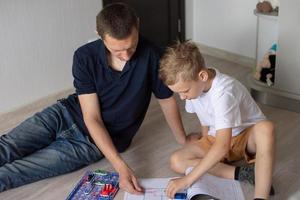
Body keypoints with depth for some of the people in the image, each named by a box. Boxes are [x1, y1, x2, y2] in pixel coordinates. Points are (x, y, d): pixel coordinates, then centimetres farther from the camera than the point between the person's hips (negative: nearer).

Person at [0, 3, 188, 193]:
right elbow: (92, 118, -19)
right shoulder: (85, 57, -19)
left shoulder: (151, 56, -23)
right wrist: (120, 166, -30)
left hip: (93, 142, -2)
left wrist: (184, 141, 2)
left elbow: (167, 100, -5)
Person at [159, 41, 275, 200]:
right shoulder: (191, 85, -11)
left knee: (265, 128, -42)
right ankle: (241, 173, -22)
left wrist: (188, 179, -39)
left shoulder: (223, 91, -33)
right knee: (177, 161, -19)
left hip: (247, 138, -6)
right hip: (215, 140, 7)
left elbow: (222, 146, -39)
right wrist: (205, 146, 0)